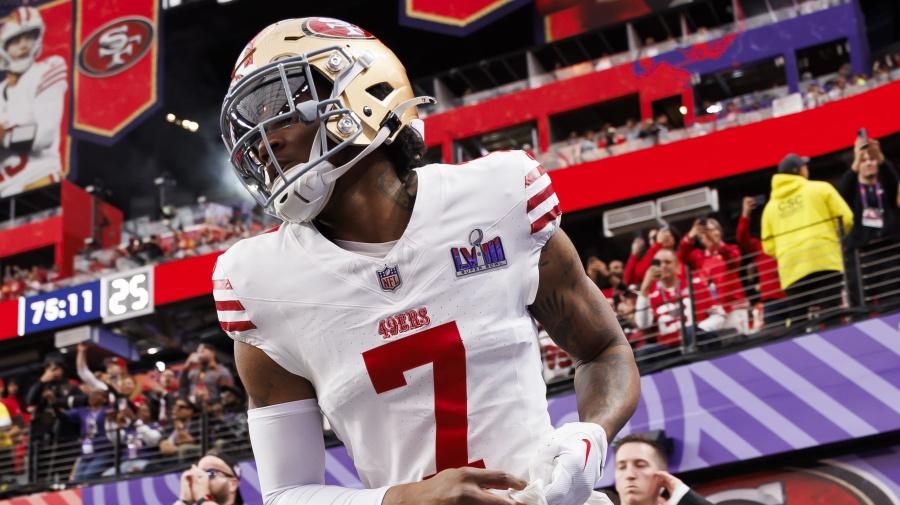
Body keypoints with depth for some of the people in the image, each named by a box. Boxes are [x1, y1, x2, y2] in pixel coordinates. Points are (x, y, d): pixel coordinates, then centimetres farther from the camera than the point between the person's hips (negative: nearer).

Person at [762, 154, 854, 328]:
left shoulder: (771, 206, 17)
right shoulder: (821, 189, 9)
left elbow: (768, 247, 11)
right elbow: (846, 219, 3)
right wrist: (835, 237, 23)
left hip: (791, 270, 3)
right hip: (825, 261, -3)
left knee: (797, 321, 4)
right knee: (829, 314, -9)